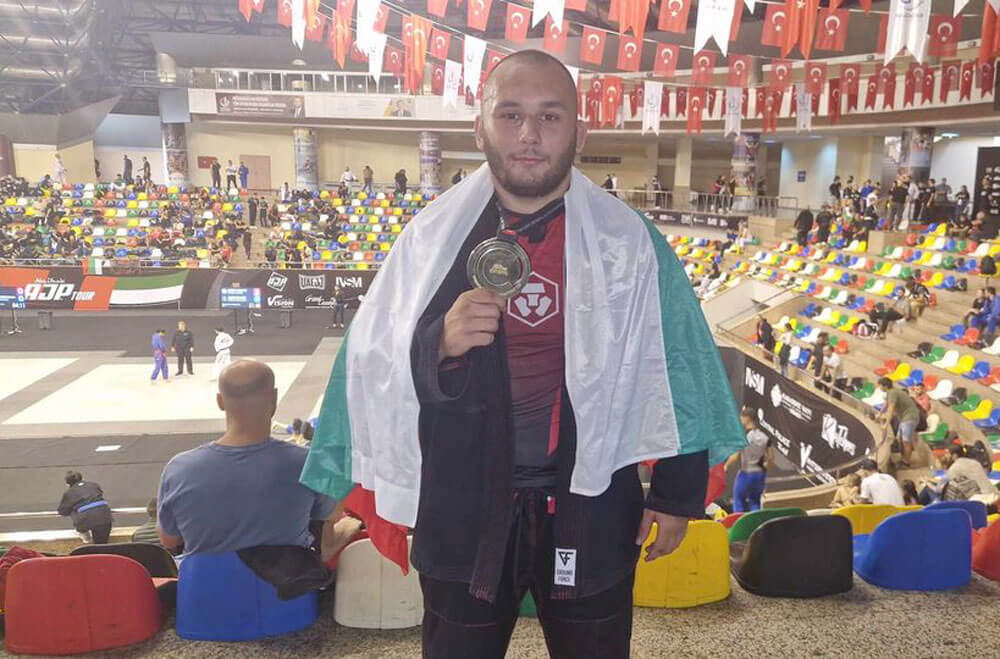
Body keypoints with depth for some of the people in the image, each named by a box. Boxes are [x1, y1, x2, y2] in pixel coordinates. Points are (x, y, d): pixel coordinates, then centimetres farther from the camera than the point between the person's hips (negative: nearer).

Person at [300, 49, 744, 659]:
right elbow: (375, 367, -3)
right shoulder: (433, 235, -3)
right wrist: (440, 344, -23)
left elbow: (673, 369, 1)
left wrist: (677, 492, 3)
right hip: (462, 511, 1)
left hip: (591, 510, 0)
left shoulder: (628, 241, -4)